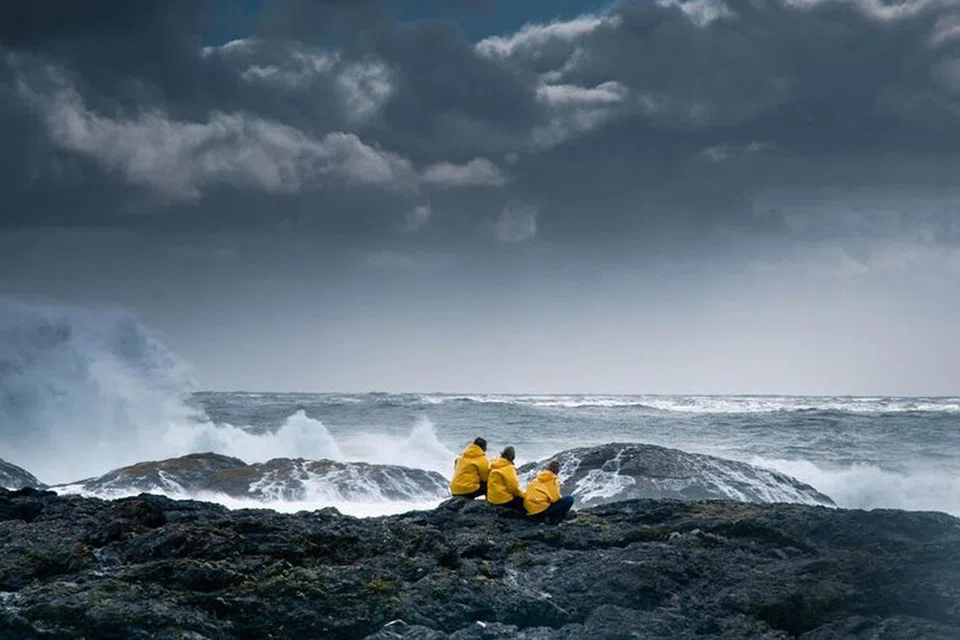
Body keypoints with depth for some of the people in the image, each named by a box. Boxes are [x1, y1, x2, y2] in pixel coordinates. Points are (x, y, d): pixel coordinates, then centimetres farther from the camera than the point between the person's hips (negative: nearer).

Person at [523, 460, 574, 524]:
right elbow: (555, 498, -8)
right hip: (542, 509, -7)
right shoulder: (554, 479, 1)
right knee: (569, 499, -2)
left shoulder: (537, 479, 19)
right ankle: (553, 519, -6)